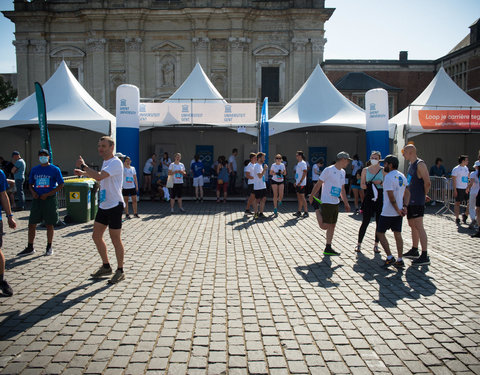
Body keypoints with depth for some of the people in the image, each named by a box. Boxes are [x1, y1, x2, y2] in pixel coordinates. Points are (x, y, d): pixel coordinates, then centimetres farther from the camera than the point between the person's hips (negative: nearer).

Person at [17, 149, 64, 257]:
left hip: (49, 199, -3)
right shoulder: (34, 169, 11)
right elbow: (30, 184, 17)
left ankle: (49, 247, 15)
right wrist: (33, 192, -5)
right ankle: (30, 248, 15)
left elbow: (61, 185, -3)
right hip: (37, 199, 4)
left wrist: (48, 194, -12)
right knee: (32, 224, 3)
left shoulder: (55, 169, -1)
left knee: (49, 224, 3)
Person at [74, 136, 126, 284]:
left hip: (115, 206, -10)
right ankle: (106, 267, 28)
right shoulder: (105, 162, 14)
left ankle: (120, 271, 13)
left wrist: (83, 166, -18)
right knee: (96, 236, 13)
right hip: (103, 206, 10)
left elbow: (99, 176, -30)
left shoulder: (116, 163, -17)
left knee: (115, 239, -1)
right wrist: (84, 173, 18)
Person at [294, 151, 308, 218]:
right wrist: (296, 182, 20)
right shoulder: (298, 163, 16)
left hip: (301, 184, -9)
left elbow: (304, 173, -20)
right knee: (299, 197, 11)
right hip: (298, 184, 9)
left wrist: (300, 182, -22)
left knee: (302, 197, -7)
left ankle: (306, 212, -1)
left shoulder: (303, 163, -13)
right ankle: (299, 212, 16)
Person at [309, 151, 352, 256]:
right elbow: (318, 184, -10)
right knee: (324, 226, -6)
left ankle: (328, 249, 17)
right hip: (327, 202, -8)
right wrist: (311, 196, -9)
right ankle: (316, 207, 16)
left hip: (336, 203, 8)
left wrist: (346, 203, 19)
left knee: (332, 226, 9)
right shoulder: (329, 170, -12)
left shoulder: (342, 172, 13)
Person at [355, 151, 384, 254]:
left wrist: (381, 182, -14)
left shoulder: (383, 170, 5)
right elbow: (362, 184, 7)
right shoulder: (365, 170, 7)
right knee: (365, 222, -1)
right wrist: (367, 185, -13)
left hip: (380, 198, 1)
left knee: (379, 223, 4)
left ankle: (376, 245, 16)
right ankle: (359, 244, 10)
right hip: (369, 198, -1)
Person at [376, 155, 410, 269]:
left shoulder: (389, 177, -15)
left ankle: (390, 258, 1)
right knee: (398, 234, 10)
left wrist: (397, 210, -13)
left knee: (380, 232, 4)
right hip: (399, 212, 8)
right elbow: (407, 193, 11)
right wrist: (404, 206, 3)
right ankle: (400, 260, 12)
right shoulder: (402, 176, 12)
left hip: (388, 212, -8)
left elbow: (391, 196, -20)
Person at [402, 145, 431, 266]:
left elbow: (427, 182, -21)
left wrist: (424, 195, -7)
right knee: (412, 225, 17)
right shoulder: (411, 164, 16)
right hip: (410, 201, 10)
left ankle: (425, 256, -8)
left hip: (417, 201, -10)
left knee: (419, 226, -10)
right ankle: (414, 251, 29)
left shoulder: (420, 164, -14)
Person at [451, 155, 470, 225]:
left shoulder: (466, 168, 13)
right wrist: (455, 190, -14)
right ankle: (457, 218, 8)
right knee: (457, 203, 1)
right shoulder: (456, 169, -8)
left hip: (466, 189, 6)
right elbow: (454, 180, -10)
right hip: (459, 189, -6)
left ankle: (465, 215, 20)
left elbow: (467, 179, 20)